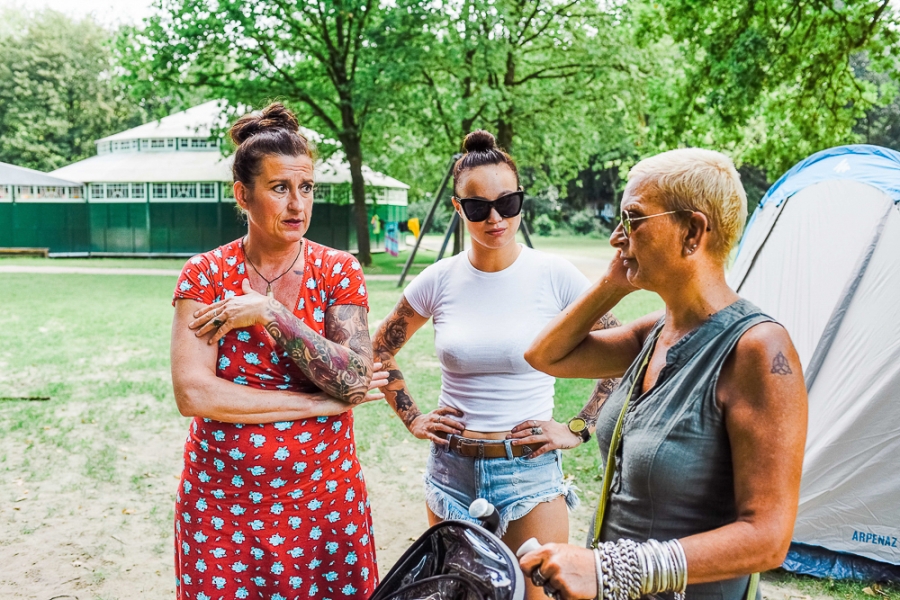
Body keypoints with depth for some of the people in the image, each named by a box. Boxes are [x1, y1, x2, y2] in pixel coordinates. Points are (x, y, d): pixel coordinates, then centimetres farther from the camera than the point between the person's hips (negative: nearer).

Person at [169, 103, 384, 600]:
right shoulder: (205, 275, -5)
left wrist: (268, 312, -19)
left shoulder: (338, 272, -3)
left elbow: (355, 380, -14)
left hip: (324, 501, 1)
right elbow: (192, 394, -15)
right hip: (221, 502, 0)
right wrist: (324, 402, -15)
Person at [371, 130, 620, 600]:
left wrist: (578, 429, -3)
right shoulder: (439, 280, -4)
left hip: (530, 470, -2)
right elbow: (380, 350, 11)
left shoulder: (555, 276, -9)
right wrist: (412, 418, 5)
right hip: (452, 469, 3)